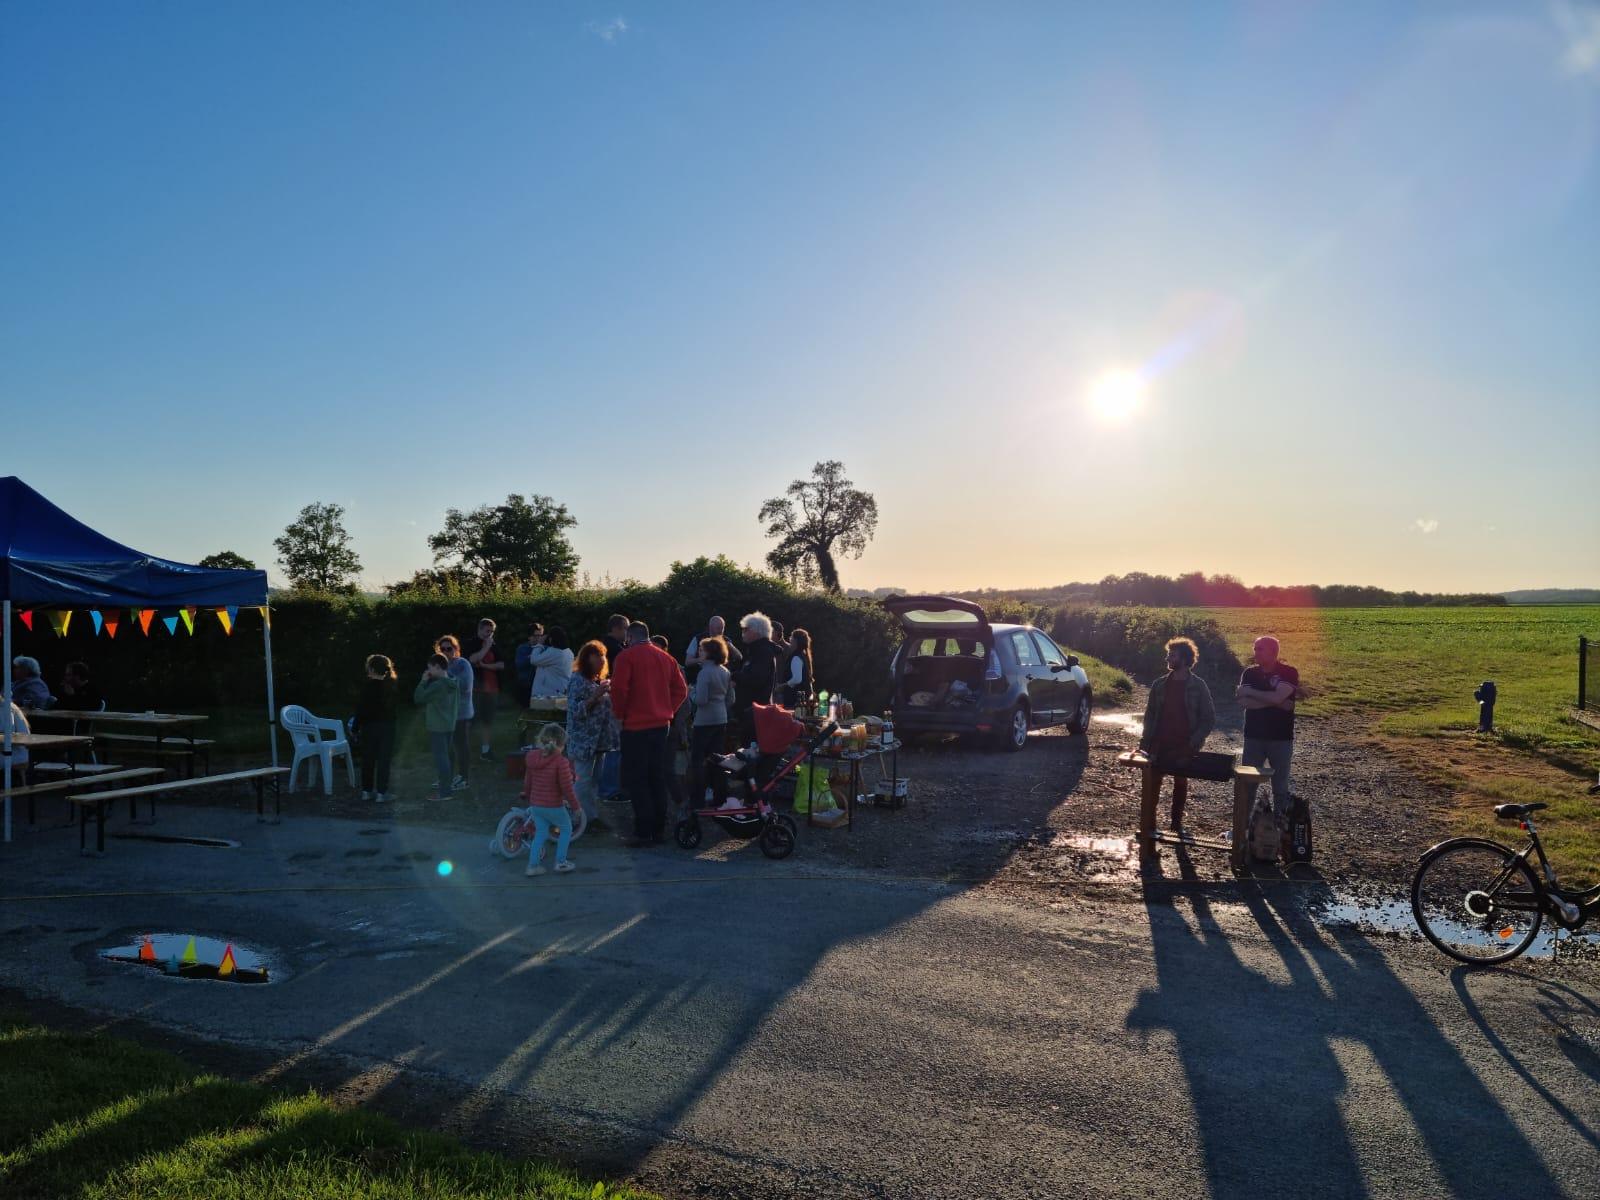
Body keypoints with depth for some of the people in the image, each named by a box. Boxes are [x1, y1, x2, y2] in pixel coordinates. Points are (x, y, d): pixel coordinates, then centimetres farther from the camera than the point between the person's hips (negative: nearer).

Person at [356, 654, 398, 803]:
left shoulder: (368, 685, -10)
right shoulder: (393, 685, -2)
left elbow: (361, 707, -9)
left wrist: (356, 727, -2)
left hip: (369, 725, -1)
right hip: (387, 725, 1)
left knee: (368, 758, 12)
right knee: (384, 759, 4)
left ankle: (367, 790, 19)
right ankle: (381, 792, 1)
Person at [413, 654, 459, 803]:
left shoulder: (436, 685, -18)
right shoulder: (453, 684, 8)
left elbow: (418, 698, -14)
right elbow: (457, 703, 17)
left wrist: (424, 681, -6)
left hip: (437, 728, -9)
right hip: (450, 726, 9)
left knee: (440, 757, -5)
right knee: (444, 756, 17)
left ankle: (444, 791, -3)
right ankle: (444, 785, 26)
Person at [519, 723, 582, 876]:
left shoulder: (532, 757, 1)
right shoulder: (561, 762, -20)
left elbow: (527, 781, 12)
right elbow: (567, 787, -16)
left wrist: (528, 796, 27)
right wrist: (575, 806, -5)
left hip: (535, 804, 6)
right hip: (554, 806, -6)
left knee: (540, 832, 20)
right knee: (566, 829, 16)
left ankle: (533, 865, 16)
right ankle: (560, 863, 16)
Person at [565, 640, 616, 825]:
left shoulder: (602, 679, 14)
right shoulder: (577, 680, -10)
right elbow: (575, 711, -17)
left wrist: (611, 693, 5)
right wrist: (596, 695, -24)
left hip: (600, 739, 8)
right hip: (583, 741, -8)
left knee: (595, 780, 12)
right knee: (584, 781, -5)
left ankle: (594, 817, 19)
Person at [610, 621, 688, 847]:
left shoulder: (627, 656, -8)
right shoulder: (665, 657, 9)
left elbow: (619, 689, -17)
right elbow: (681, 689, 10)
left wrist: (620, 713, -2)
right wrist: (667, 710, 14)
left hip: (636, 726, -6)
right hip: (662, 724, 6)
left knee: (635, 780, -1)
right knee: (658, 779, 13)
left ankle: (643, 833, -3)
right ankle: (658, 830, 18)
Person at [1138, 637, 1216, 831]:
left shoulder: (1198, 686, -4)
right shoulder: (1160, 684, 5)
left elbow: (1209, 719, -3)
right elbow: (1150, 713, 9)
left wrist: (1195, 742, -13)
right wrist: (1146, 740, -2)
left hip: (1183, 748, -2)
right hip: (1159, 746, 2)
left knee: (1180, 783, 9)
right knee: (1152, 782, 0)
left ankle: (1177, 823, 19)